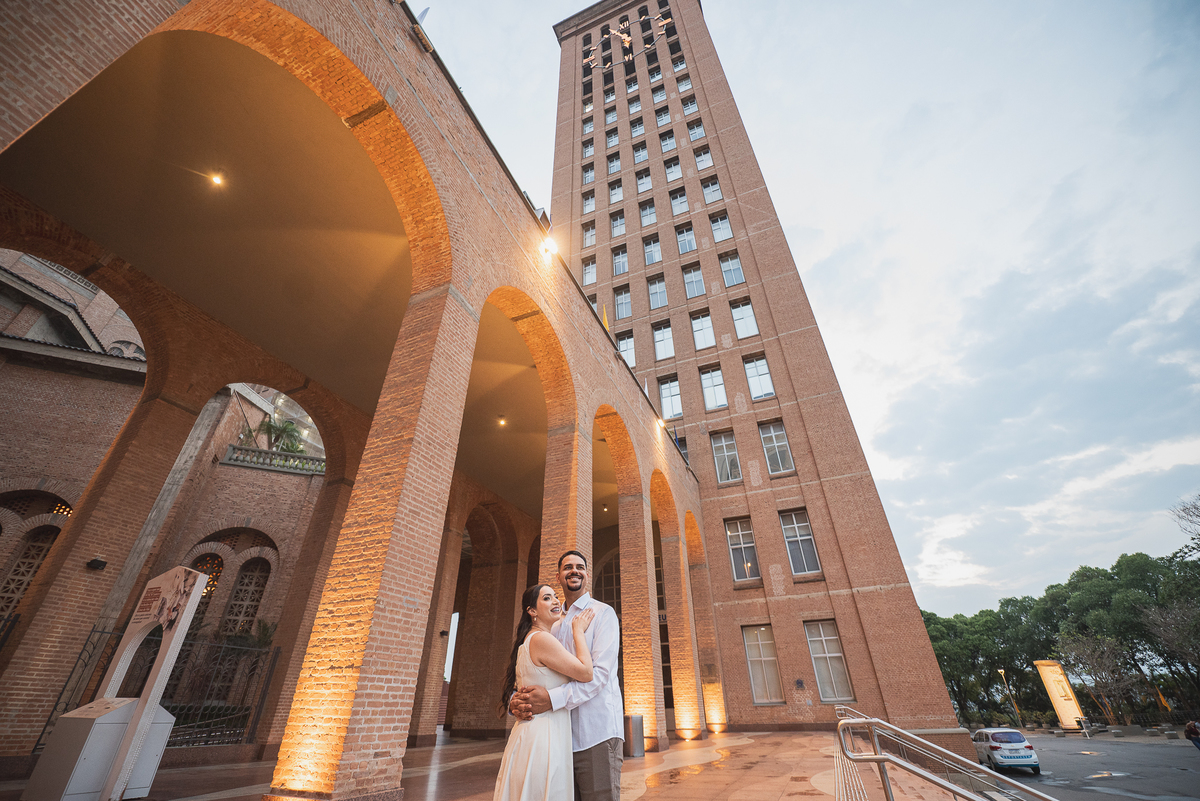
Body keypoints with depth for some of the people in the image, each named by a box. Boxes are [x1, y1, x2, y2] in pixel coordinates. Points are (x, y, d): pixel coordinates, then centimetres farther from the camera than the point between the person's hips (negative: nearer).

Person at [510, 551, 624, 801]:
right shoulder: (555, 625, 17)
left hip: (597, 733, -6)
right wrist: (515, 700, -11)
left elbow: (600, 672, -15)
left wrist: (553, 698, -26)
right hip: (563, 735, 6)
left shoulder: (602, 613, -3)